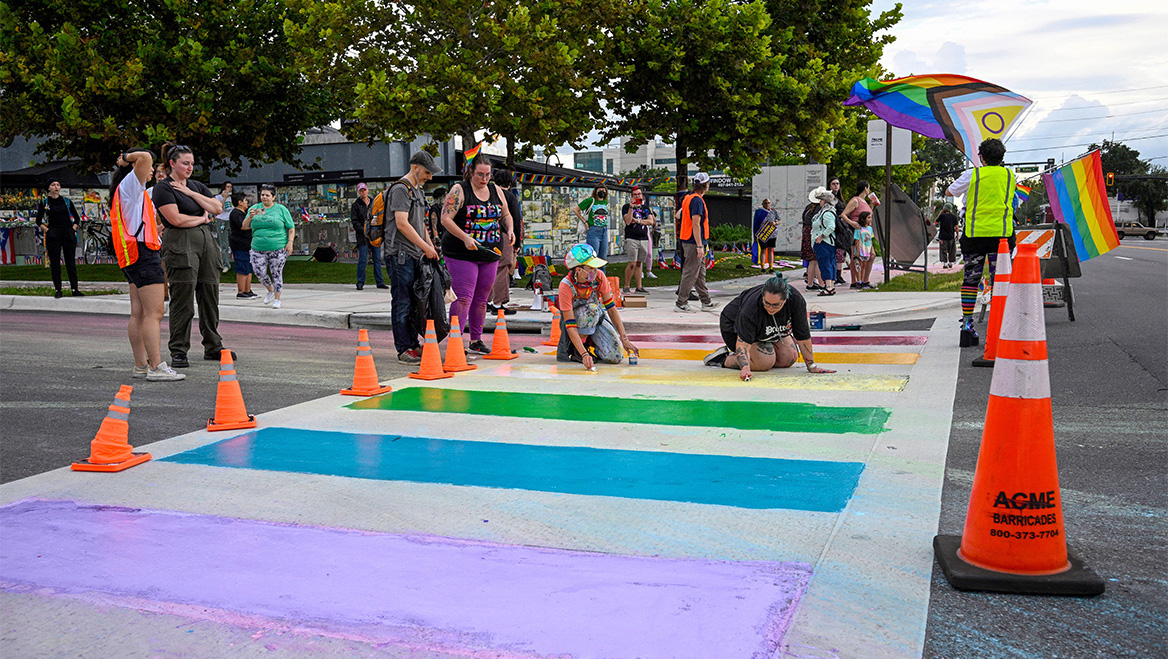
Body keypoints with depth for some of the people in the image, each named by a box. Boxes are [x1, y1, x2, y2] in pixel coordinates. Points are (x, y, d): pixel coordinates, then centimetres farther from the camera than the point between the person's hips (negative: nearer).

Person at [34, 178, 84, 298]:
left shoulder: (67, 201, 8)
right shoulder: (44, 203, 5)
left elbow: (77, 218, 15)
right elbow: (38, 221, 12)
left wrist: (73, 229, 2)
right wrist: (47, 230, -2)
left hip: (68, 234, 1)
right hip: (53, 235, -1)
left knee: (71, 262, 1)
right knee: (55, 263, -1)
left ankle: (75, 289, 3)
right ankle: (58, 290, 3)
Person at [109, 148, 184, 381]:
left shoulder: (130, 189, 23)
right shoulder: (130, 184, -6)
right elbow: (145, 157, -22)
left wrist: (152, 230, 41)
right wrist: (127, 158, -6)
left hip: (134, 256, 11)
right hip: (143, 252, -11)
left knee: (138, 313, 10)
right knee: (154, 312, -13)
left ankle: (141, 365, 13)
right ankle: (156, 367, -17)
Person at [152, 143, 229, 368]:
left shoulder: (197, 186, 19)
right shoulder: (163, 188, -2)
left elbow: (217, 208, 6)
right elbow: (176, 219, -13)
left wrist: (190, 193, -1)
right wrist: (202, 218, 1)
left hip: (206, 241, 7)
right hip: (180, 245, -7)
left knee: (210, 296, 7)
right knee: (182, 299, -7)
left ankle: (213, 346, 16)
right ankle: (178, 352, -1)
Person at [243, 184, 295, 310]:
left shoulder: (281, 209, 3)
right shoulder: (254, 208, 10)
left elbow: (291, 227, 4)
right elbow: (245, 226, 8)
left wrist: (290, 242, -9)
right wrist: (250, 217, -11)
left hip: (278, 249, -3)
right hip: (258, 248, 3)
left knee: (276, 273, -2)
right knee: (259, 272, -2)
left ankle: (277, 299, 10)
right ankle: (270, 290, 25)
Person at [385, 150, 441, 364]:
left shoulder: (418, 190, 19)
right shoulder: (400, 189, -12)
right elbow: (402, 224, -20)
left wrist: (430, 245, 14)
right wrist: (426, 247, -17)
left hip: (415, 255, 10)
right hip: (400, 255, -10)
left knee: (414, 302, 12)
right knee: (402, 304, -5)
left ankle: (414, 345, 20)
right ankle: (404, 350, -2)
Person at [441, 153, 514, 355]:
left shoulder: (495, 190, 12)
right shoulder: (459, 190, -6)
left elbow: (506, 214, 22)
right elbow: (445, 219, -12)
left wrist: (509, 230, 1)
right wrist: (465, 238, -23)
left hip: (490, 254, 6)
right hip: (462, 254, -6)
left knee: (481, 298, 11)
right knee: (463, 297, -12)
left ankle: (476, 340, 21)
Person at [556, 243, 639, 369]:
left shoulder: (599, 276, -20)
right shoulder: (566, 286, -30)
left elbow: (611, 307, -14)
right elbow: (570, 325, -34)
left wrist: (624, 339, -20)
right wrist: (584, 354, -44)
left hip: (598, 318, 3)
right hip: (575, 320, -3)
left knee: (616, 356, -17)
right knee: (591, 309, -38)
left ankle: (589, 342, 13)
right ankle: (576, 350, -16)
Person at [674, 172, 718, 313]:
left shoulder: (687, 198, 14)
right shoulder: (697, 200, -16)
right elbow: (696, 224, -21)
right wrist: (699, 246, -22)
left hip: (687, 241, 10)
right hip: (694, 243, -10)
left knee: (700, 273, 14)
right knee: (690, 273, -5)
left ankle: (706, 302, 20)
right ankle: (680, 303, -1)